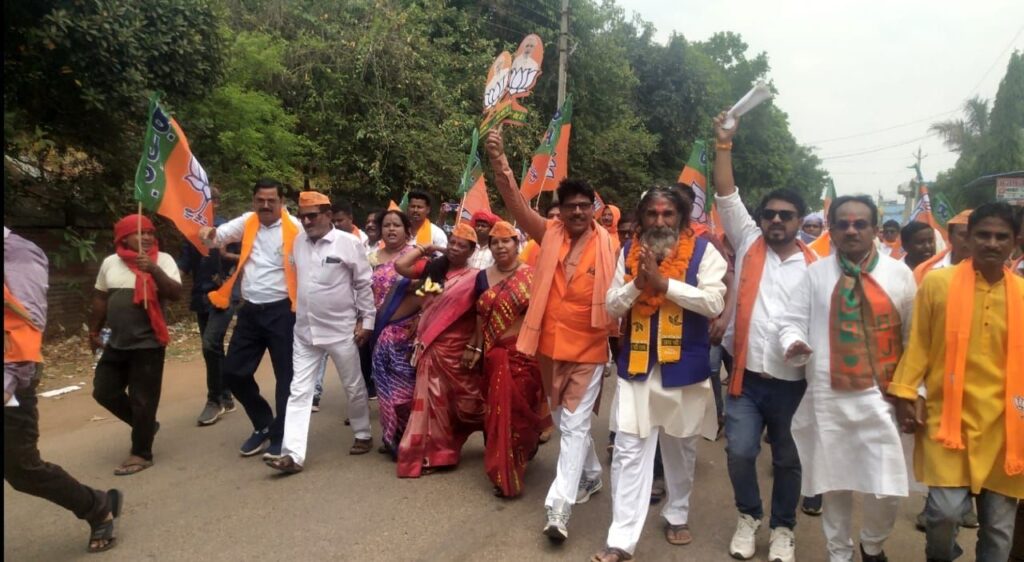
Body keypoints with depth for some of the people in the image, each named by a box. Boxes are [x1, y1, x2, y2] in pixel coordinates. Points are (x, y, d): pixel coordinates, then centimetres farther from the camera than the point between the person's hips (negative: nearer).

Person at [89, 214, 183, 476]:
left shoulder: (163, 260, -7)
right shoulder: (110, 263, 6)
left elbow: (176, 294, -18)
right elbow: (100, 299, 17)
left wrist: (154, 269, -29)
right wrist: (94, 331, 21)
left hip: (148, 343, -5)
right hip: (117, 343, 6)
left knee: (142, 400, 0)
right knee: (104, 392, 13)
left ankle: (141, 454, 14)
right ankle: (145, 424, 33)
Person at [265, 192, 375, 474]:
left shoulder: (349, 242, -10)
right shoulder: (298, 242, 4)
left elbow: (364, 284, -7)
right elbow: (296, 278, 14)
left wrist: (366, 321, -7)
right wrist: (297, 313, 12)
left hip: (341, 330, -4)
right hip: (304, 331, 4)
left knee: (354, 387, 11)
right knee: (299, 392, 1)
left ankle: (363, 436, 31)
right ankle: (293, 454, 3)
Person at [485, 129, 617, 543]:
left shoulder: (606, 244, -6)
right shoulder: (550, 234, -1)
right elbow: (516, 204, -14)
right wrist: (499, 162, -28)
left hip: (588, 347, -4)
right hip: (550, 345, 4)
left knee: (575, 425, -2)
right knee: (565, 420, 19)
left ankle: (558, 506, 1)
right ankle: (591, 475, 42)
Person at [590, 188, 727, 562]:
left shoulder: (703, 250, -4)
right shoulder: (629, 250, 4)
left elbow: (714, 303, -15)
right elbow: (612, 306, 3)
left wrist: (663, 282, -21)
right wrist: (638, 283, -16)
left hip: (684, 365, -1)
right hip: (637, 363, 1)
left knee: (681, 447, 17)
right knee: (629, 451, -1)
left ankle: (677, 515, 39)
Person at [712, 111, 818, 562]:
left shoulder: (814, 266, 1)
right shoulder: (748, 245, 3)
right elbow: (727, 197, -2)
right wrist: (724, 144, -8)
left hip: (793, 382, 0)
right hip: (746, 376, 0)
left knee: (788, 460, 13)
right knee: (740, 452, 1)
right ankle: (748, 517, 27)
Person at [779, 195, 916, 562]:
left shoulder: (899, 275, 5)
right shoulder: (815, 273, 5)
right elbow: (792, 322, 3)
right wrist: (794, 344, -19)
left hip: (882, 398, 0)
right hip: (828, 398, 1)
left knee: (887, 490, -2)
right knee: (834, 484, 12)